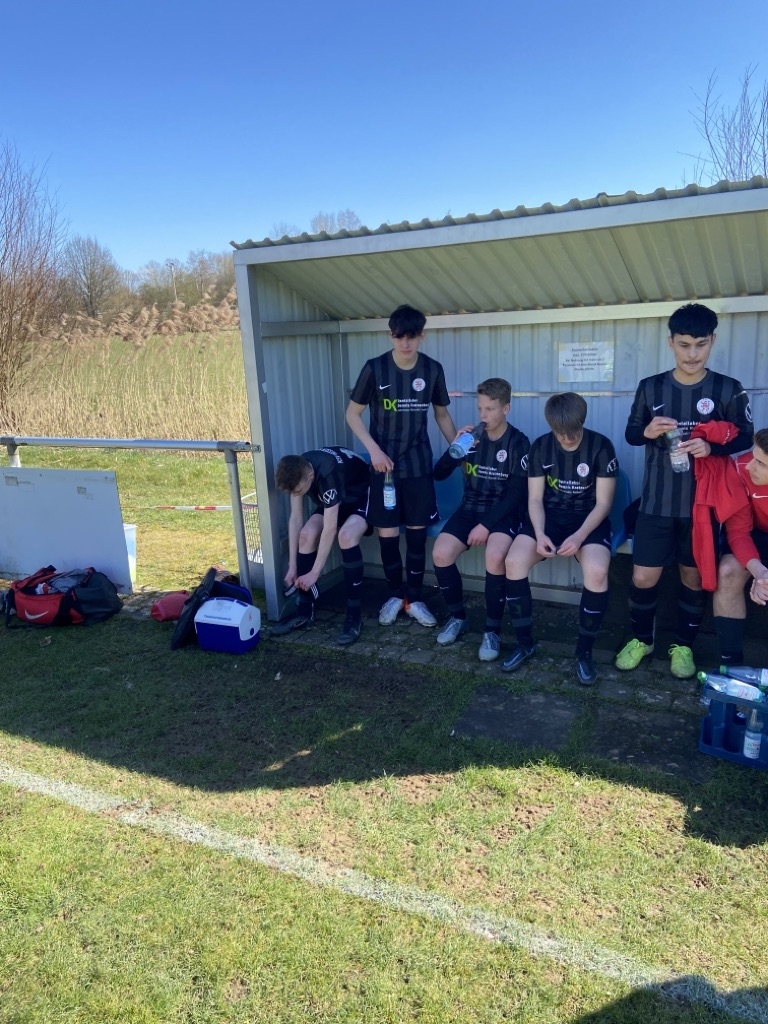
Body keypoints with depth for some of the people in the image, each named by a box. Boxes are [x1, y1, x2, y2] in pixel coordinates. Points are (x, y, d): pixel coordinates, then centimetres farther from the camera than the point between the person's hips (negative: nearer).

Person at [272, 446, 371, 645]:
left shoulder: (328, 474, -39)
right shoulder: (298, 470, -18)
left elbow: (329, 529, -35)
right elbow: (295, 518, -11)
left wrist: (314, 573, -30)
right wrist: (292, 566, -13)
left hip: (364, 497, -7)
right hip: (336, 500, 7)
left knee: (346, 535, -34)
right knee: (307, 535, -15)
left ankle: (354, 615, -24)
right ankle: (305, 610, -2)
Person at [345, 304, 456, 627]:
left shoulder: (432, 369, -1)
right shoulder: (375, 368, -8)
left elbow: (442, 414, 12)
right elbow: (353, 413, -2)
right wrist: (373, 449, -13)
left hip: (419, 463, 2)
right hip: (385, 462, -1)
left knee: (417, 532, 4)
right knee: (387, 533, 2)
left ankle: (414, 598, 20)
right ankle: (395, 594, 23)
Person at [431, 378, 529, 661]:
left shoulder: (518, 442, -6)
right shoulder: (472, 437, 4)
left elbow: (517, 493, -11)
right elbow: (439, 474, 2)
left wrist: (486, 525, -19)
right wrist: (455, 449, -16)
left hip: (504, 511, -3)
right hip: (471, 507, 4)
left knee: (494, 557, -33)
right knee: (440, 553, -21)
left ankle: (493, 630, -15)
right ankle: (458, 616, 3)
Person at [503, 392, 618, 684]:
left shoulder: (601, 446, -9)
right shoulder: (540, 447, -1)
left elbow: (603, 503, -9)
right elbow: (535, 499, 0)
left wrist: (580, 536, -23)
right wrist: (539, 533, -18)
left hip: (589, 518, -2)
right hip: (549, 515, 3)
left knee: (597, 571, -33)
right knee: (514, 562, -25)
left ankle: (584, 651, -11)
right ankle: (524, 642, -6)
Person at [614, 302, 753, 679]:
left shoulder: (729, 389, -3)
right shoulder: (650, 387, 0)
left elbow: (745, 438, 1)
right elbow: (631, 434, 7)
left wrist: (711, 447, -19)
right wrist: (648, 431, -16)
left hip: (704, 502, 0)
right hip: (657, 502, 1)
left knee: (694, 576, 11)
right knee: (643, 577, 1)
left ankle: (684, 645, 29)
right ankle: (641, 638, 25)